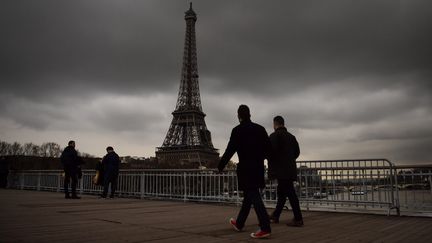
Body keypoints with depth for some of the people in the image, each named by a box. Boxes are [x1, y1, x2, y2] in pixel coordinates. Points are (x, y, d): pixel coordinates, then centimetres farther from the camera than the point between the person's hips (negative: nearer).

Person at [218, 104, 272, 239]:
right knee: (248, 196, 17)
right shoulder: (260, 128, 5)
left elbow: (230, 150, -11)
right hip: (258, 168, 6)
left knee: (254, 197, -5)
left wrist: (220, 166, -1)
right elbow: (268, 148, 5)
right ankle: (239, 223, 32)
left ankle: (265, 228, -9)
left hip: (245, 168, -6)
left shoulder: (237, 130, -9)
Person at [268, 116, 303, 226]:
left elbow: (271, 151, -19)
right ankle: (275, 216, 28)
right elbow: (297, 152, 13)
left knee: (290, 194, -6)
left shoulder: (274, 135, -10)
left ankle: (298, 219, -2)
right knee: (282, 192, 17)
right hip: (290, 169, 8)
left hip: (281, 170, -8)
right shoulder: (291, 136, 13)